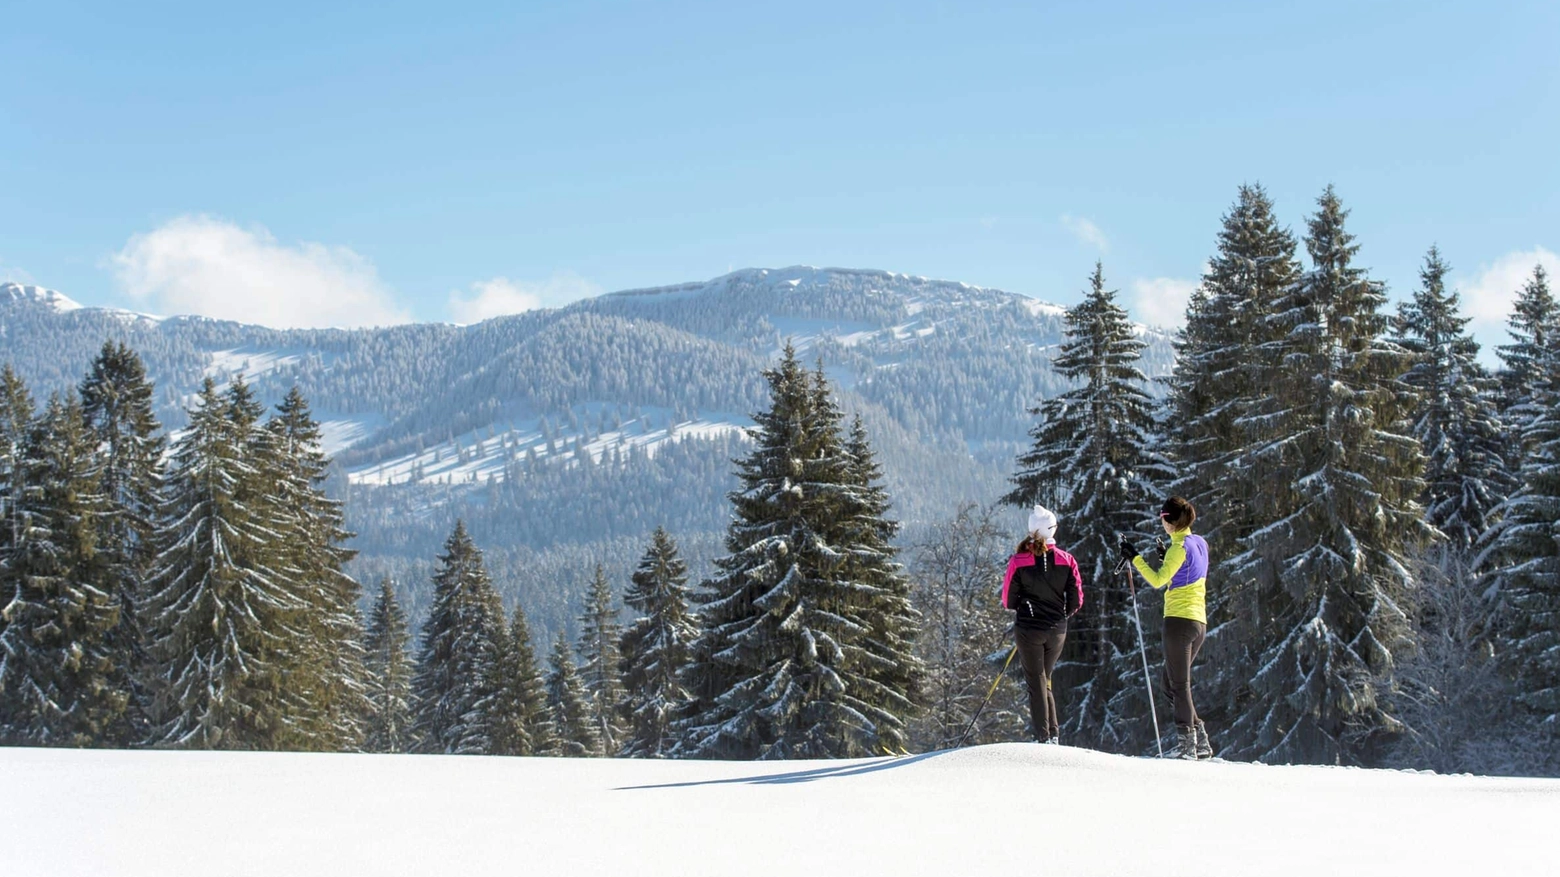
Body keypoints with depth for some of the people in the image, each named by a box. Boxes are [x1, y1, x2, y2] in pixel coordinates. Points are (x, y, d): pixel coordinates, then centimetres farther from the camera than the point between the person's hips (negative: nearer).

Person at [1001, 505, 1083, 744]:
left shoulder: (1018, 561, -10)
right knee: (1044, 680, 18)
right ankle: (1054, 733, 10)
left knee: (1036, 683, 4)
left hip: (1029, 628, -3)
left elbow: (1008, 601, -3)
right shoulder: (1066, 560, -4)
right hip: (1057, 630, 3)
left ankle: (1044, 736, -1)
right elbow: (1076, 600, 0)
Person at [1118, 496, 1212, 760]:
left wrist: (1135, 558, -12)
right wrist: (1167, 559, 21)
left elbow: (1158, 580, -18)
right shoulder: (1200, 543, 15)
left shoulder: (1179, 547, -11)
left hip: (1179, 619, -9)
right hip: (1200, 622, 9)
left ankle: (1187, 744, -7)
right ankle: (1200, 740, 9)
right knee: (1171, 683, 15)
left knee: (1179, 685, -5)